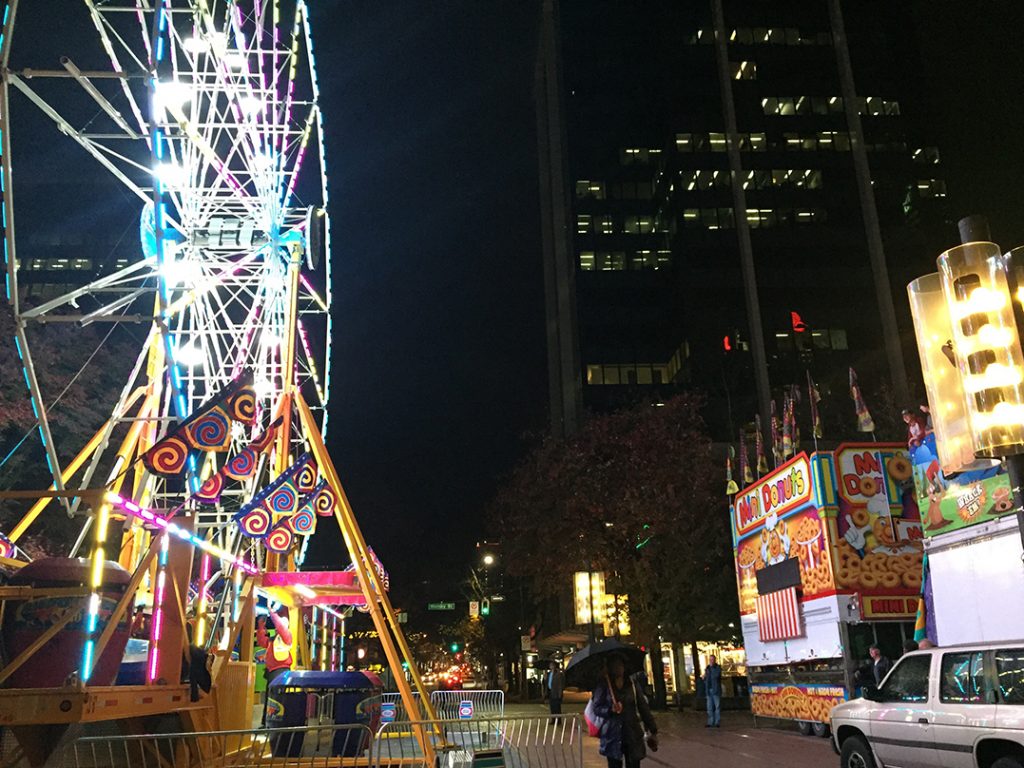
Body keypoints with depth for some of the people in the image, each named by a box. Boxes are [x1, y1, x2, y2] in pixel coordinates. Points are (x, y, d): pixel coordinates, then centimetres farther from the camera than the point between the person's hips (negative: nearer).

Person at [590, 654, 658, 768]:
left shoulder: (632, 684, 5)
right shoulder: (603, 686, -3)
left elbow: (643, 707, 7)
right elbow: (597, 708, -5)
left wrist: (652, 730, 6)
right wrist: (610, 710, -24)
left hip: (633, 735, 2)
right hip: (613, 736, -2)